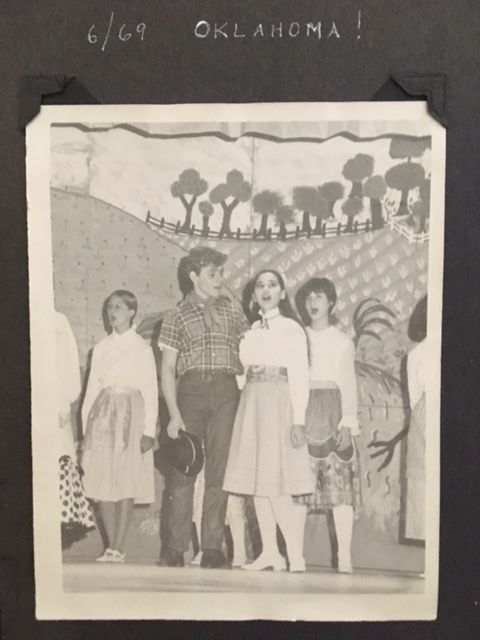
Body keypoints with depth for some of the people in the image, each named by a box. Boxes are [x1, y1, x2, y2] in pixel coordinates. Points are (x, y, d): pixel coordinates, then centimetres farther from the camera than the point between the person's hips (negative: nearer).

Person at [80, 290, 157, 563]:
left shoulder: (142, 348, 2)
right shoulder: (101, 347, 13)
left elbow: (150, 391, -1)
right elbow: (92, 387, 13)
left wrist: (149, 430, -7)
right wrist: (86, 426, 8)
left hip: (130, 414, -4)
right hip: (102, 415, 4)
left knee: (127, 482, -4)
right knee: (102, 481, 2)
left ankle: (119, 546, 4)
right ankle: (111, 545, 13)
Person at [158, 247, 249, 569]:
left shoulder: (232, 309, 14)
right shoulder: (177, 316, 7)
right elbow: (168, 368, 2)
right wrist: (174, 413, -7)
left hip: (226, 391, 1)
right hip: (190, 390, -1)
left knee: (219, 469, 1)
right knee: (184, 469, 0)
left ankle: (212, 546, 9)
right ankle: (177, 548, 8)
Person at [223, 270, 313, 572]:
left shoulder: (291, 328, -3)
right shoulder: (252, 330, 13)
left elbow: (300, 376, -7)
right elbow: (246, 371, 13)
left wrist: (298, 420, -14)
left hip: (279, 406, -6)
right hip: (252, 406, 6)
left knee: (277, 489, -9)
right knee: (257, 484, 7)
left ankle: (296, 559, 0)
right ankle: (270, 553, 17)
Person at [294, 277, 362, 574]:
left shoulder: (342, 341, 13)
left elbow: (349, 383, 7)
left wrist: (348, 420, -5)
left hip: (332, 412, -1)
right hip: (302, 413, 1)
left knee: (340, 484, -7)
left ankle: (345, 557, -4)